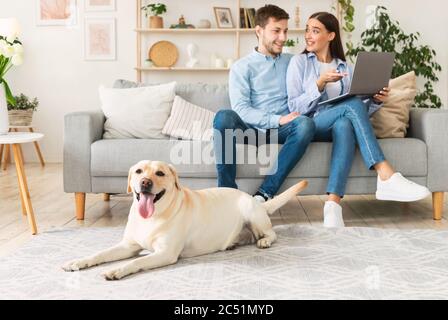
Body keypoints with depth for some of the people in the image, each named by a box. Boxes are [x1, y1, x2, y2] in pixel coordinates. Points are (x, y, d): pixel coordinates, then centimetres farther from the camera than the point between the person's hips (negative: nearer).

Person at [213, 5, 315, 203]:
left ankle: (265, 193, -31)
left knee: (306, 123, -31)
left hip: (281, 130, 2)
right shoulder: (242, 66, 6)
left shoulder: (291, 62, 18)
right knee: (224, 117, -33)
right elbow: (241, 109, -7)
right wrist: (278, 119, -18)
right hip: (250, 129, -2)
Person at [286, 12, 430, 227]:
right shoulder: (299, 62, 10)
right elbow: (295, 107, -2)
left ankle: (333, 204, -50)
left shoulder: (345, 68, 20)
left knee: (345, 124, -37)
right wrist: (320, 83, -15)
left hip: (340, 123, 3)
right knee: (353, 105, -32)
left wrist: (376, 101, -6)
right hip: (310, 126, -3)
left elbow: (361, 111, 15)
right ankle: (387, 177, -41)